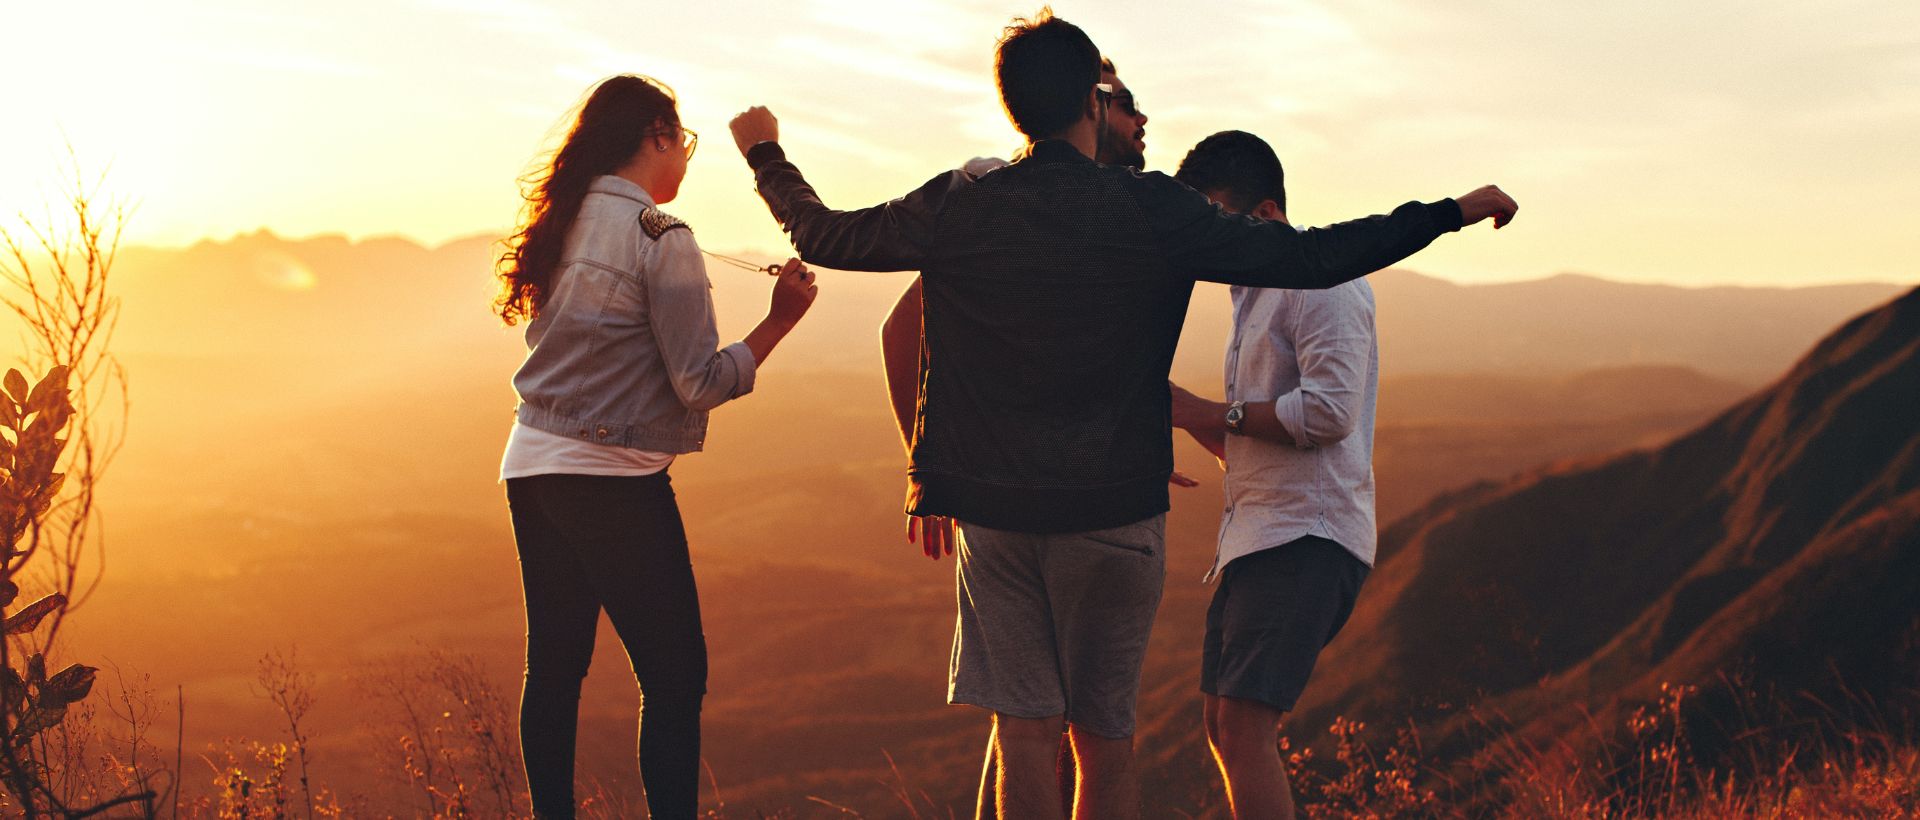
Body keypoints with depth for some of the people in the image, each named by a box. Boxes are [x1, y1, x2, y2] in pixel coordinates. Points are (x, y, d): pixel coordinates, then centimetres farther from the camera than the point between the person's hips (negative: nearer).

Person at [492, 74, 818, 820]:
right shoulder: (659, 235, -12)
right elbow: (700, 382, -14)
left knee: (554, 668, 14)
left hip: (532, 470, 8)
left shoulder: (559, 223, 10)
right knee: (675, 677, -1)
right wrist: (779, 320, -7)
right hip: (612, 478, -8)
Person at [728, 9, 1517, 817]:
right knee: (1104, 738, 9)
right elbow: (1309, 258, -9)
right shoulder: (1152, 211, -9)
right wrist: (1452, 212, 1)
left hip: (994, 509, 2)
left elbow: (824, 236, 10)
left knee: (1024, 733, 5)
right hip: (1114, 509, -1)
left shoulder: (955, 207, -2)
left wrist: (765, 155, 29)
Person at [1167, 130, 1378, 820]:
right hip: (1258, 532, 10)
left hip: (1309, 536, -10)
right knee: (1224, 730, 9)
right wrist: (1185, 417, 7)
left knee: (1244, 731, -16)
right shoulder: (1255, 293, 23)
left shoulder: (1324, 281, -8)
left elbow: (1328, 412, -21)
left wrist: (1208, 411, -12)